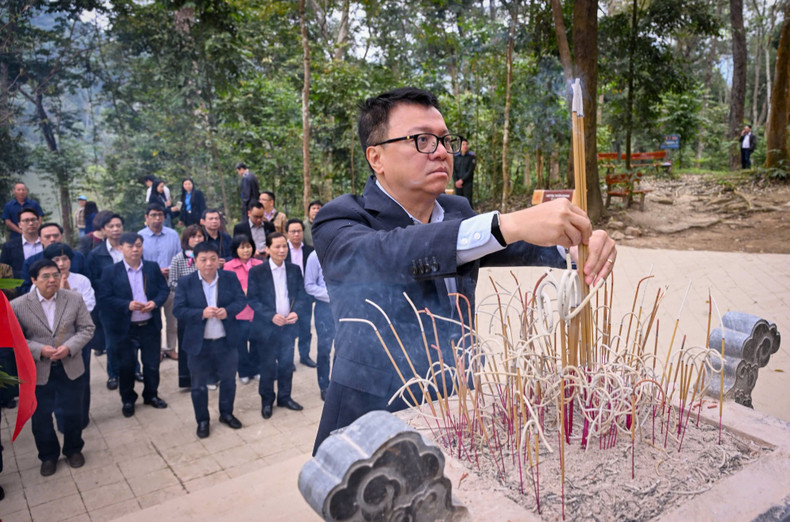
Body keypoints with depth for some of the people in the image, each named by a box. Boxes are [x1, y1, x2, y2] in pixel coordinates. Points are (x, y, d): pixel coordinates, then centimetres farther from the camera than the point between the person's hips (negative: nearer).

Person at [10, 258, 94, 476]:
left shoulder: (75, 299, -6)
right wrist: (39, 350, -20)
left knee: (73, 413, 14)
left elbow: (87, 328, -2)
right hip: (37, 371, 0)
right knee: (41, 417, 14)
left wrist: (70, 346, -19)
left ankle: (73, 450, 38)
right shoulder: (18, 305, -9)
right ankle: (48, 455, 36)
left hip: (70, 367, 1)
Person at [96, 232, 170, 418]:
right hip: (125, 328, -2)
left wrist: (155, 302, -16)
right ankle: (127, 400, 29)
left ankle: (151, 395, 31)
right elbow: (103, 297, -10)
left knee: (152, 364, 12)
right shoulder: (111, 271, -5)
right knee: (126, 366, 11)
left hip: (150, 325, 2)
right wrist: (127, 305, -22)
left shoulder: (153, 267, 2)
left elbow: (164, 289, 4)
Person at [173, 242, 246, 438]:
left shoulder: (230, 278, -3)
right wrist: (202, 313, -25)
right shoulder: (186, 282, -8)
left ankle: (226, 414, 38)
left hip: (226, 341, 2)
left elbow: (241, 300, -3)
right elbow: (179, 310, -10)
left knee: (228, 380, 16)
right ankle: (202, 420, 31)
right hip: (199, 343, -1)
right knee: (199, 385, 12)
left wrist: (227, 310, -22)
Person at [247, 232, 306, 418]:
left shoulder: (294, 270, 4)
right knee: (268, 366, 6)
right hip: (267, 326, -3)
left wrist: (295, 312, -10)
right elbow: (252, 299, -7)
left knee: (287, 364, 10)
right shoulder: (257, 271, -6)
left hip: (289, 325, 3)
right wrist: (271, 316, -17)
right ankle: (266, 401, 24)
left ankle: (285, 397, 28)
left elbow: (301, 295, 8)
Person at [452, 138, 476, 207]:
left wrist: (462, 180, -13)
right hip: (458, 184, 3)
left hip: (467, 183, -3)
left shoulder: (472, 156, 0)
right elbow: (453, 170, 6)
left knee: (468, 201, -8)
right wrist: (456, 181, -8)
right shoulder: (456, 157, 10)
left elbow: (470, 171, -8)